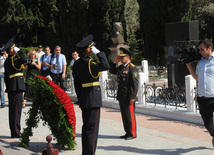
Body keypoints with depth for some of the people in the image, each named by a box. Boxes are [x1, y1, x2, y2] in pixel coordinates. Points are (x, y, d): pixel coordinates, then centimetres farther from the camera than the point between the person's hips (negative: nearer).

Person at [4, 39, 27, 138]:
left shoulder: (7, 61, 17)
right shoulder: (13, 60, -13)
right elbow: (24, 60, -31)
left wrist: (8, 87, 24)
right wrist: (19, 51, -15)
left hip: (11, 88, 10)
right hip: (17, 87, -10)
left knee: (12, 110, 12)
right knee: (16, 110, -7)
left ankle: (14, 131, 19)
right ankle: (16, 132, -5)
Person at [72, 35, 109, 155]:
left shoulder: (77, 64, 10)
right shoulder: (89, 63, -17)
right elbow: (106, 66, -31)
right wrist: (98, 52, -20)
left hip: (84, 99, 9)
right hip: (94, 99, -9)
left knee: (86, 127, 15)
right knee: (92, 128, -5)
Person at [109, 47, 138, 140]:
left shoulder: (132, 68, -13)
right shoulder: (121, 67, 13)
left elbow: (135, 83, -17)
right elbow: (112, 71, 30)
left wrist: (133, 97, -20)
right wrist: (115, 62, 12)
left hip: (128, 96, -9)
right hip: (121, 96, 9)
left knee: (130, 115, -2)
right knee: (124, 114, 13)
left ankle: (132, 134, 6)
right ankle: (127, 132, 22)